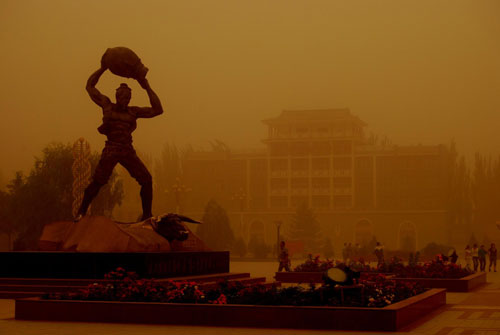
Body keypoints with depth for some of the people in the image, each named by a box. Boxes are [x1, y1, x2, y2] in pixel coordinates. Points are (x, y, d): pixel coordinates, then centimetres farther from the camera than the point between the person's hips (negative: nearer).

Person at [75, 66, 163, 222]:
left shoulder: (134, 111, 11)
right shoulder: (107, 105, 7)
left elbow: (157, 110, 6)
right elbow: (90, 86, 12)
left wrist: (147, 88, 3)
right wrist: (103, 68, 7)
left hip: (128, 152, 3)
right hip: (111, 151, -3)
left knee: (146, 180, -4)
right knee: (97, 182, -14)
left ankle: (147, 215, 7)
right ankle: (81, 213, -1)